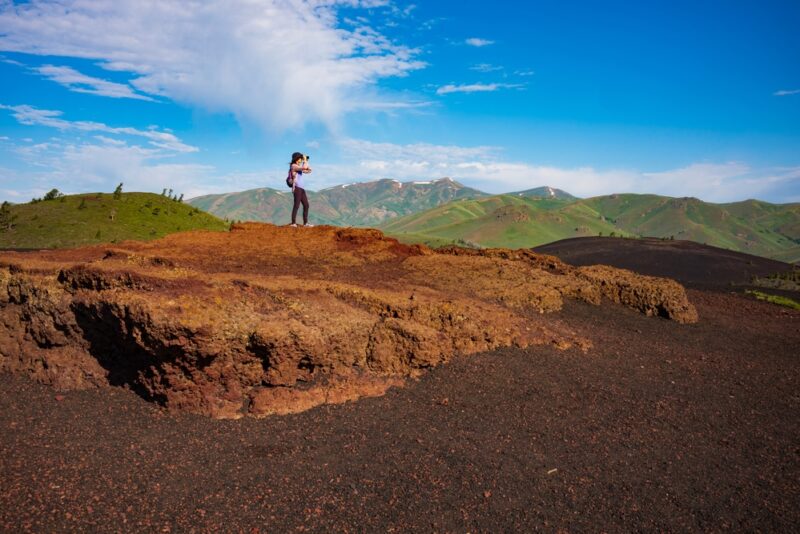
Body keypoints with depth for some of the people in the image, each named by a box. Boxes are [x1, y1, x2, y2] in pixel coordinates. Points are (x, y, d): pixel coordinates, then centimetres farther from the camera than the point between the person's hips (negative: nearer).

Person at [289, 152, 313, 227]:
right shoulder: (293, 166, -6)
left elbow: (309, 171, 23)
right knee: (297, 205, -14)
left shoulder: (299, 166, 21)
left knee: (306, 205, 6)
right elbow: (304, 168, -19)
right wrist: (305, 160, -2)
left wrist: (306, 161, 14)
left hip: (302, 188, 9)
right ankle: (293, 223, -16)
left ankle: (305, 223, 8)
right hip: (297, 188, -9)